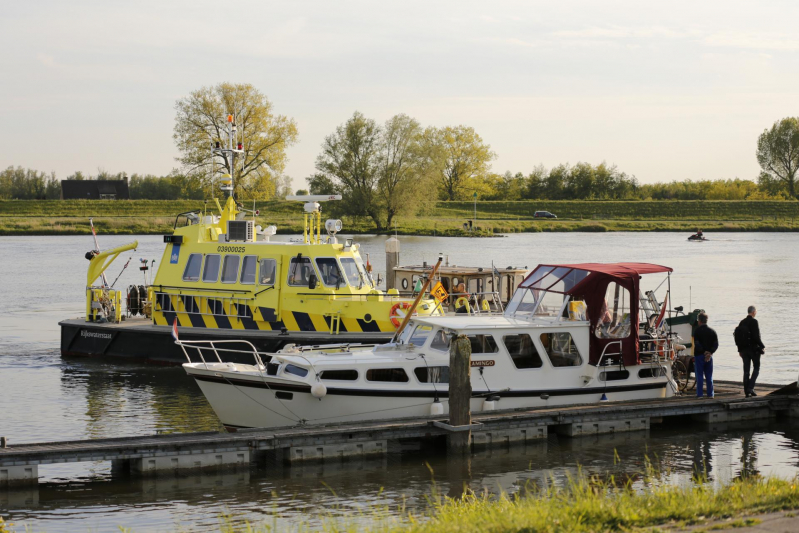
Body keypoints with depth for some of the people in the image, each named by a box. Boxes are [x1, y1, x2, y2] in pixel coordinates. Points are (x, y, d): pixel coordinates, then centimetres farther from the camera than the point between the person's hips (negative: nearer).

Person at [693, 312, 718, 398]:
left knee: (699, 376, -1)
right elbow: (716, 344, 1)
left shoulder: (697, 331, -8)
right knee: (709, 376, 10)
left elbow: (696, 344, -15)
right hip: (709, 356, 4)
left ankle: (699, 394, -3)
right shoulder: (712, 331, 7)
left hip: (699, 355, -4)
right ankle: (710, 394, 9)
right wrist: (710, 352, -6)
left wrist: (703, 352, -9)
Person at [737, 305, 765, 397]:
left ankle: (747, 391, 7)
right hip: (754, 348, -6)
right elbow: (756, 336, -17)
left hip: (744, 349, 6)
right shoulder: (754, 321, -12)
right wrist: (762, 346, -6)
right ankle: (750, 387, -8)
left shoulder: (742, 322, 8)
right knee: (756, 368, 6)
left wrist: (740, 350, 17)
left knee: (746, 370, 7)